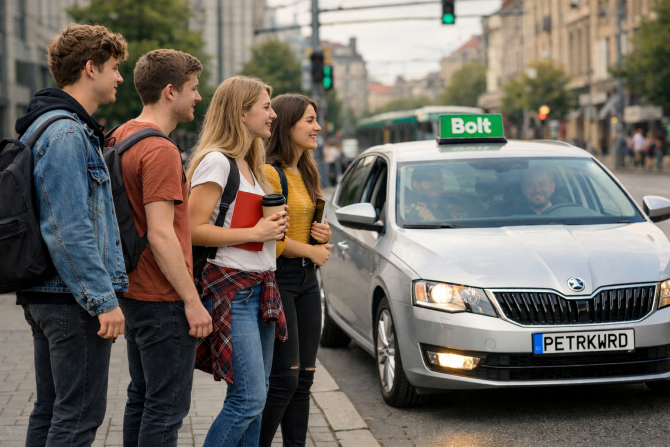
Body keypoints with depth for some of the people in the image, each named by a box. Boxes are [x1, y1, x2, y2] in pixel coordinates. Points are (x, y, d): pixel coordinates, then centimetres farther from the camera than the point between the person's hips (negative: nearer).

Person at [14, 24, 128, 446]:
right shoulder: (67, 134, -16)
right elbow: (71, 230, -22)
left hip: (47, 295, 11)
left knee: (50, 410, 15)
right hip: (74, 299, -11)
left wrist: (107, 288, 21)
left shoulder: (71, 129, 17)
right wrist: (105, 300, -20)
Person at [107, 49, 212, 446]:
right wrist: (192, 300, -18)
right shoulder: (160, 150, -19)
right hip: (164, 298, -10)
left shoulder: (122, 137, 12)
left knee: (142, 397, 18)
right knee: (168, 406, -3)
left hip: (135, 293, 10)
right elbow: (161, 235, -23)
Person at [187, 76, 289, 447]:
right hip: (231, 286, -9)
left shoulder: (251, 165, 18)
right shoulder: (216, 160, -11)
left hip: (260, 287, 9)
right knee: (249, 398, -13)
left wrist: (274, 226, 12)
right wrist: (255, 233, -16)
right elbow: (194, 229, -18)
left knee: (255, 397, 10)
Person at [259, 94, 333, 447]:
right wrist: (312, 252, -9)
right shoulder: (269, 172, -13)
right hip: (278, 278, -9)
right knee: (284, 378, -8)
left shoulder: (307, 173, 16)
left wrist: (323, 234, 5)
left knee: (304, 378, 8)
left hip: (307, 279, 9)